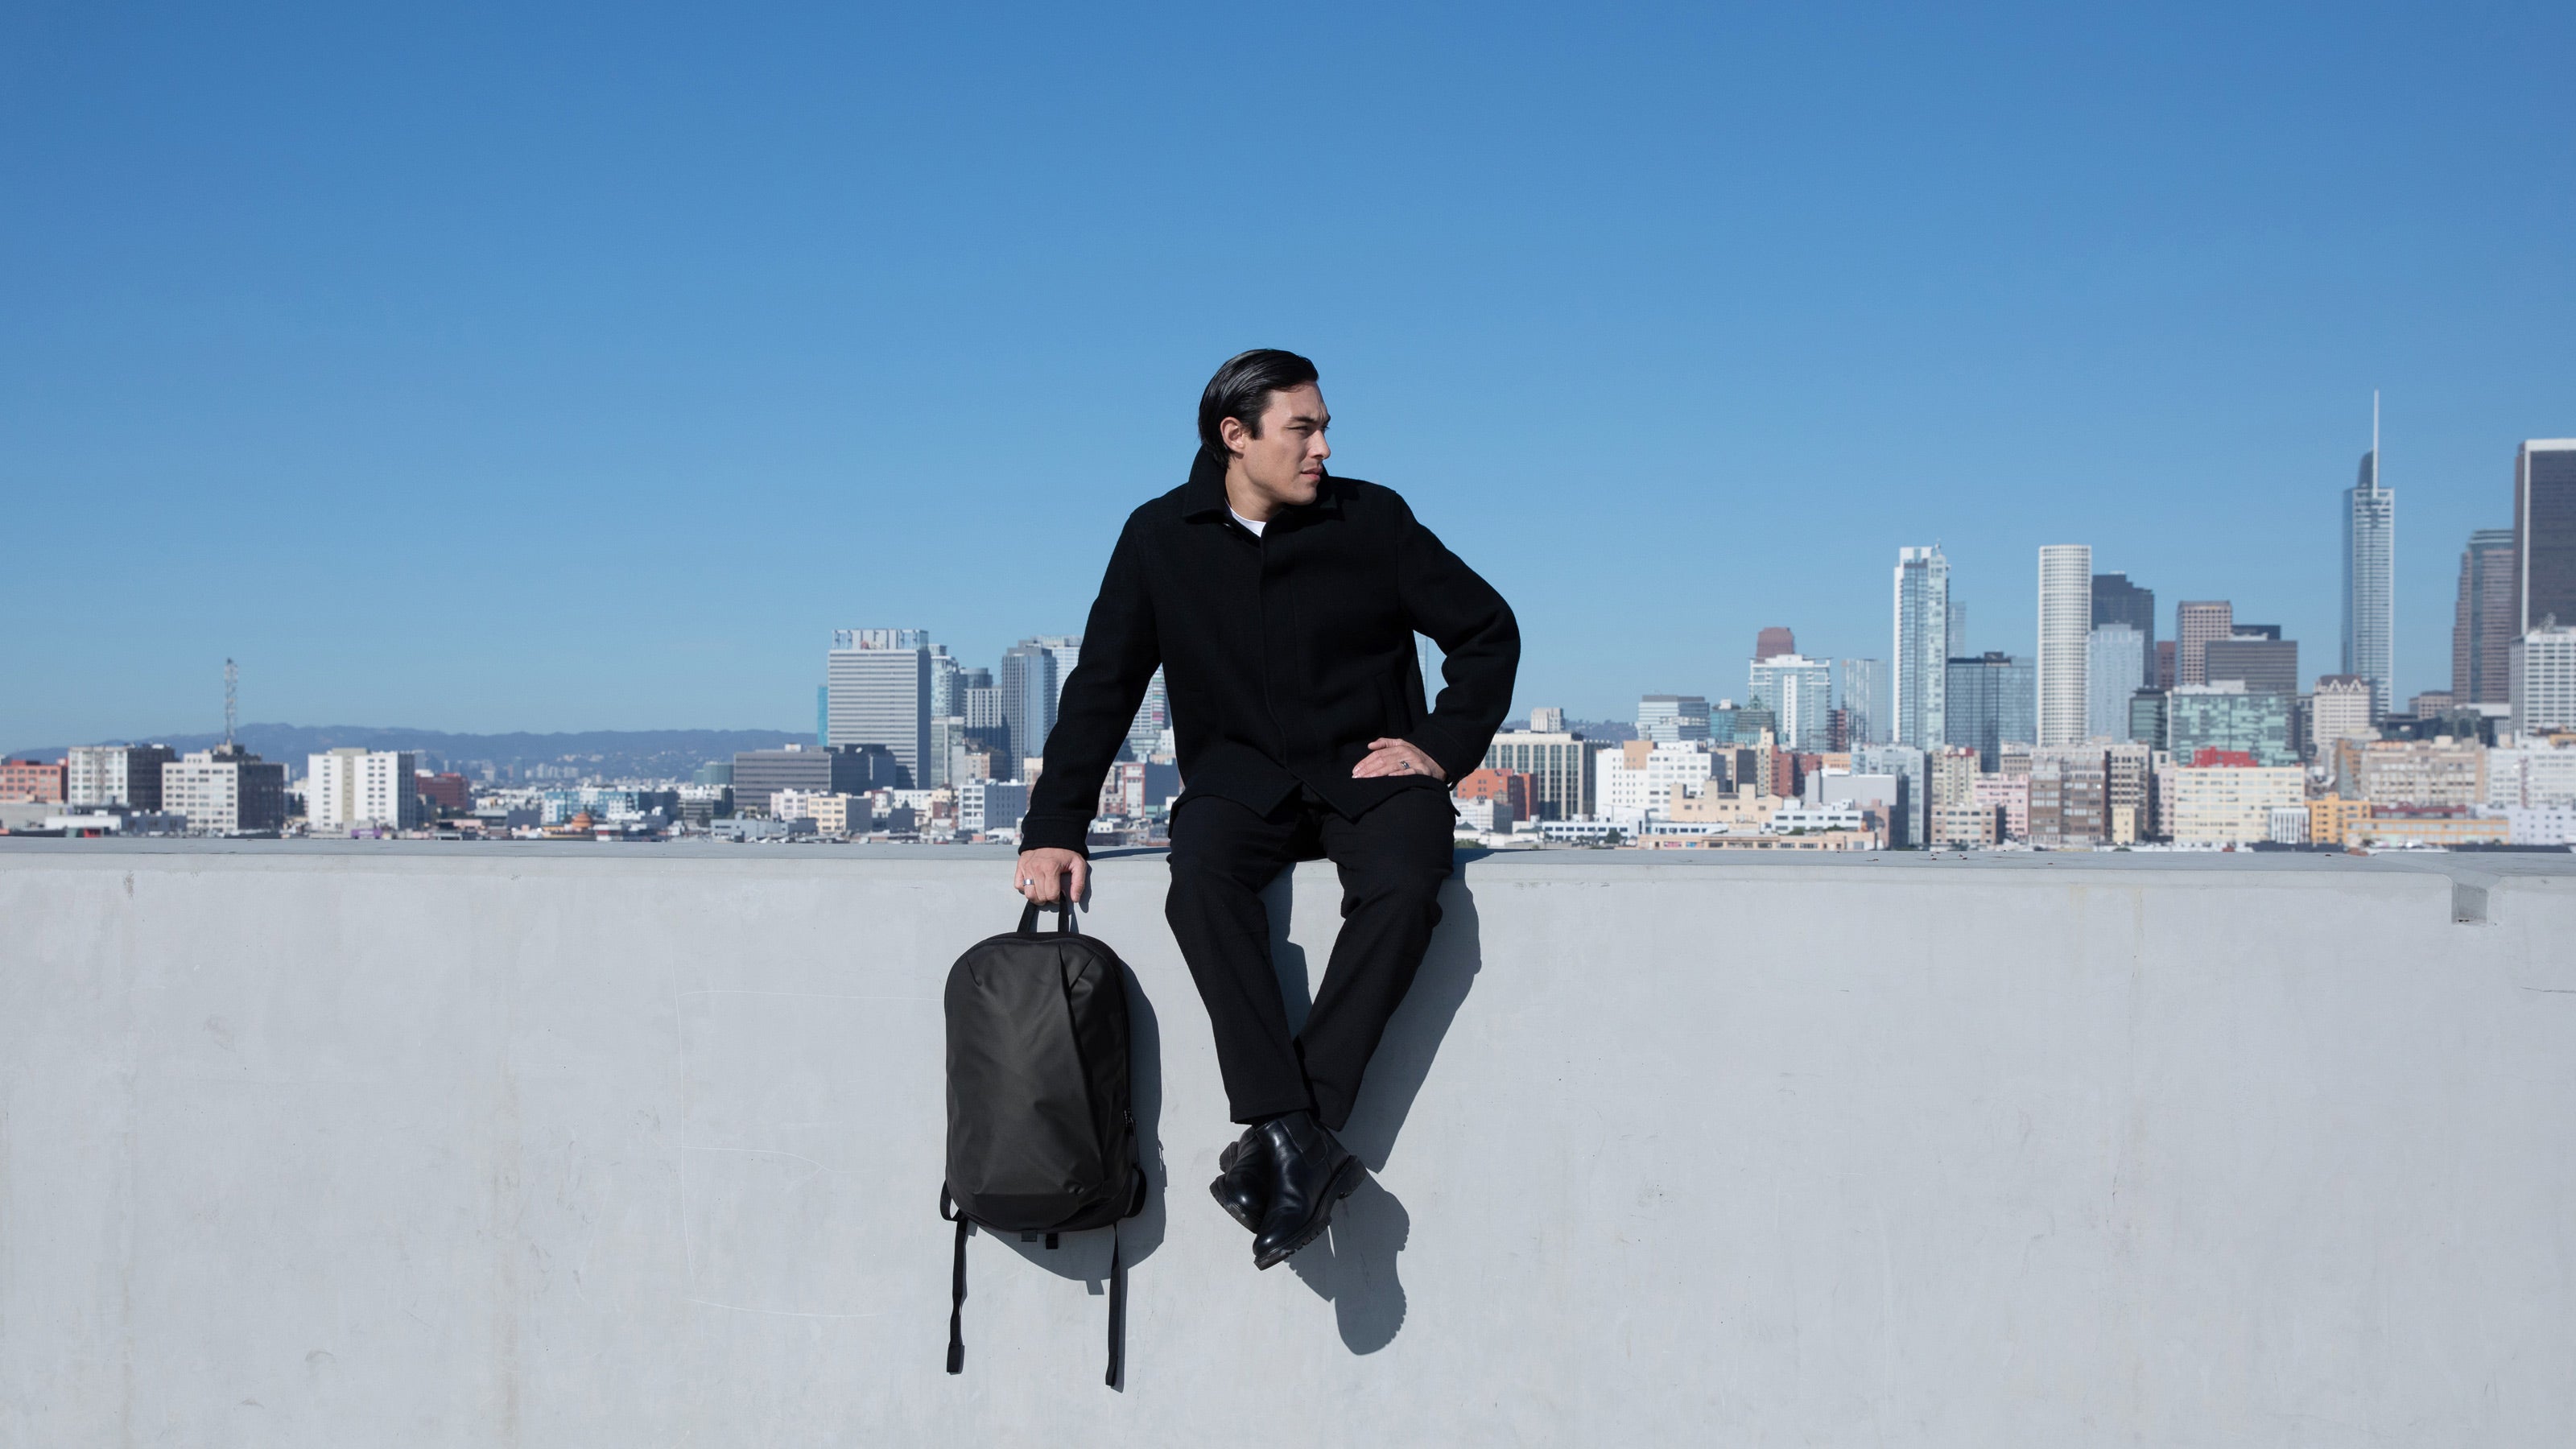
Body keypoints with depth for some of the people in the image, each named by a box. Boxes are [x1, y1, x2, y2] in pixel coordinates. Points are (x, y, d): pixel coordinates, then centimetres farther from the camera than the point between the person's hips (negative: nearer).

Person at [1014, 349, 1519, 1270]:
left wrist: (1441, 749, -3)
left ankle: (1290, 1140, -33)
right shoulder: (1161, 538, 4)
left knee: (1402, 889, -34)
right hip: (1241, 781, 1)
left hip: (1368, 773, 0)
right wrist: (1053, 830, -4)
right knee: (1202, 880, -34)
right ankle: (1296, 1138, -38)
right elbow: (1101, 689, 5)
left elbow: (1488, 631, 9)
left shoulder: (1373, 520, 2)